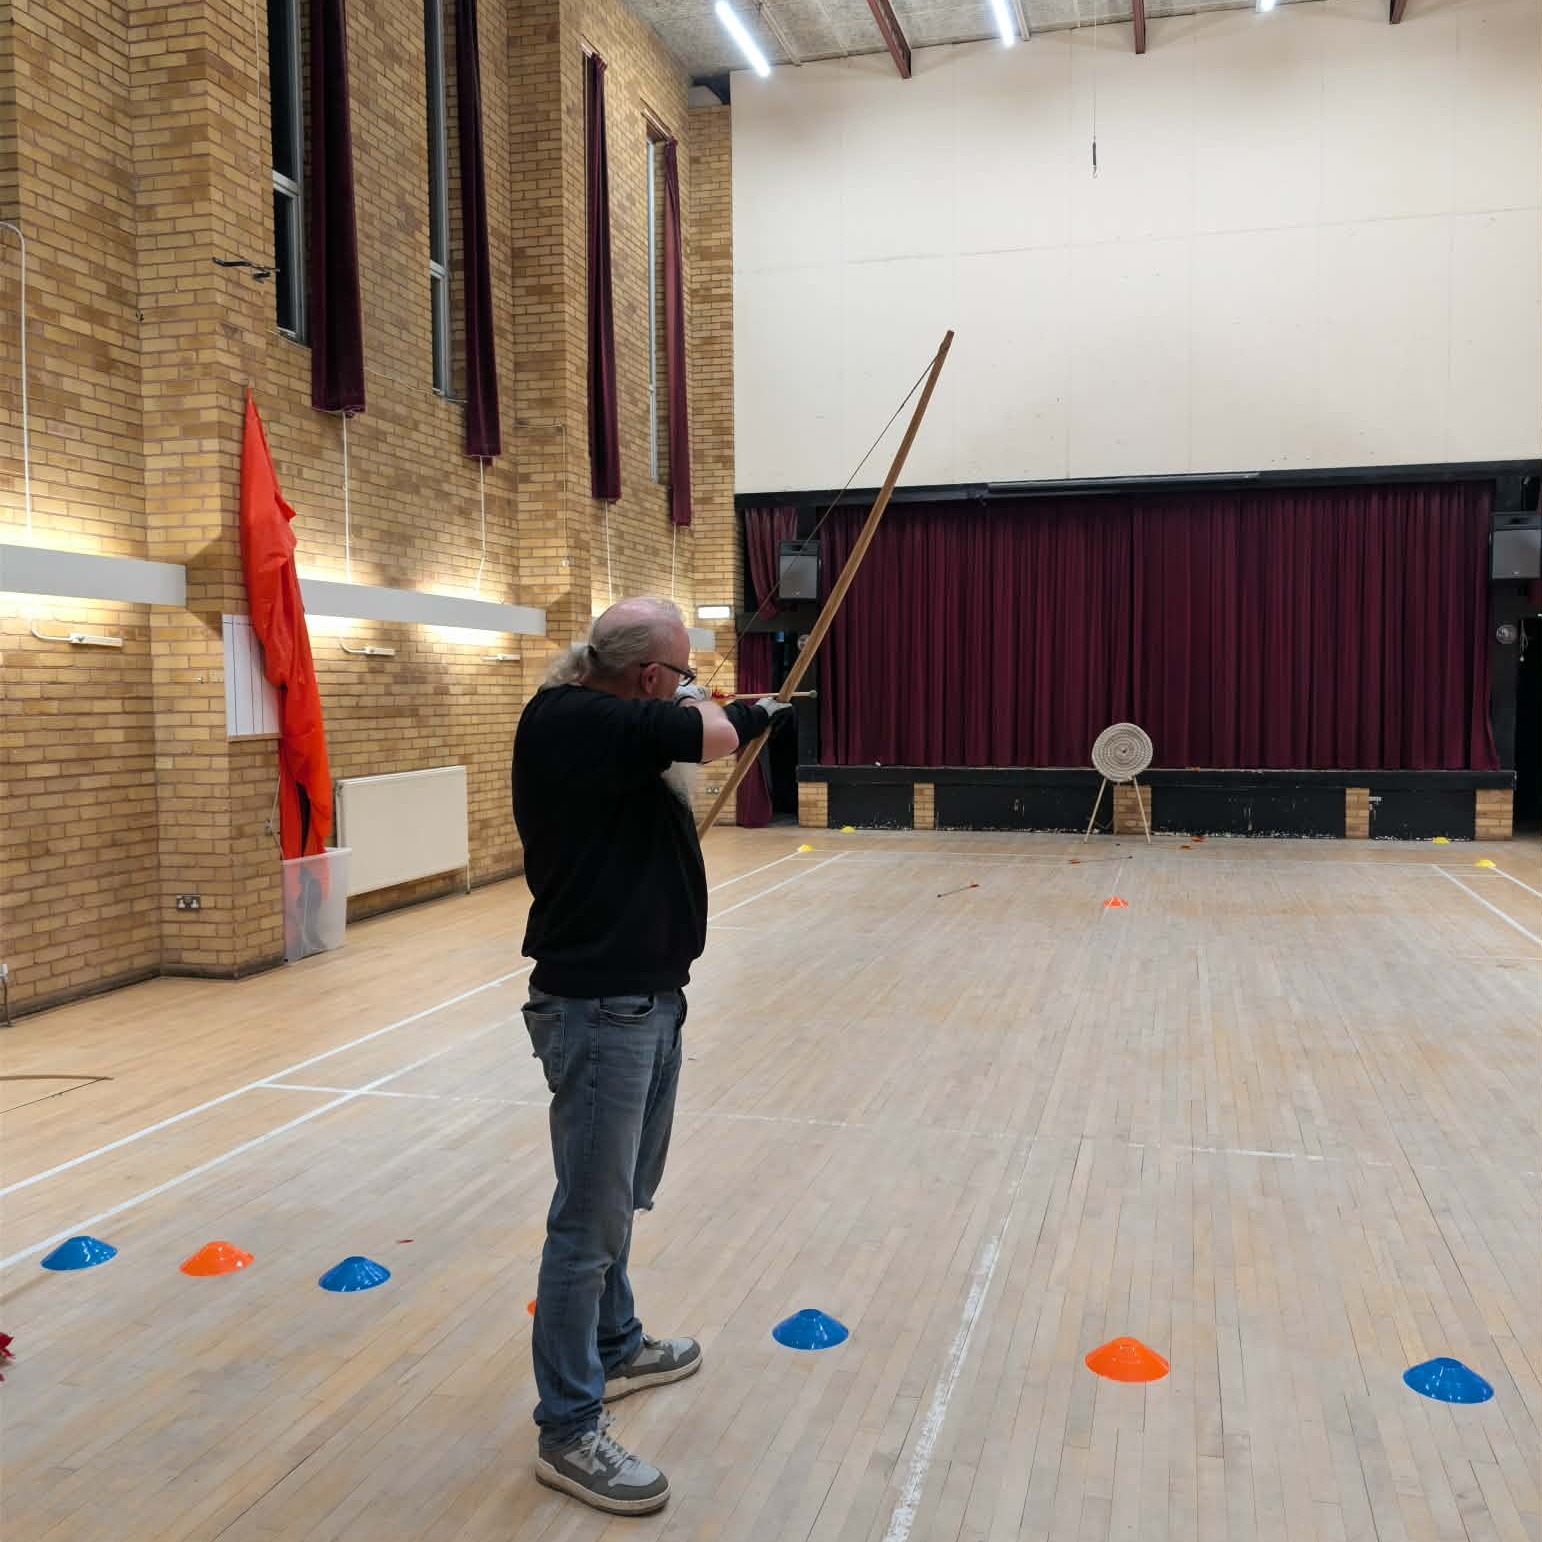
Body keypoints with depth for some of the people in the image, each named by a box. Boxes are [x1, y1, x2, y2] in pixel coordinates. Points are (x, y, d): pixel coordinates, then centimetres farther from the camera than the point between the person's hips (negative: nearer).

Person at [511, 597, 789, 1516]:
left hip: (649, 997, 10)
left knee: (621, 1197, 23)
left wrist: (752, 716, 26)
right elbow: (714, 737, -22)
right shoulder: (567, 720, -20)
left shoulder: (614, 729, 8)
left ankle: (615, 1348, 42)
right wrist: (701, 701, 0)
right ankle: (570, 1431, 13)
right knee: (590, 1217, 0)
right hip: (600, 1008, -10)